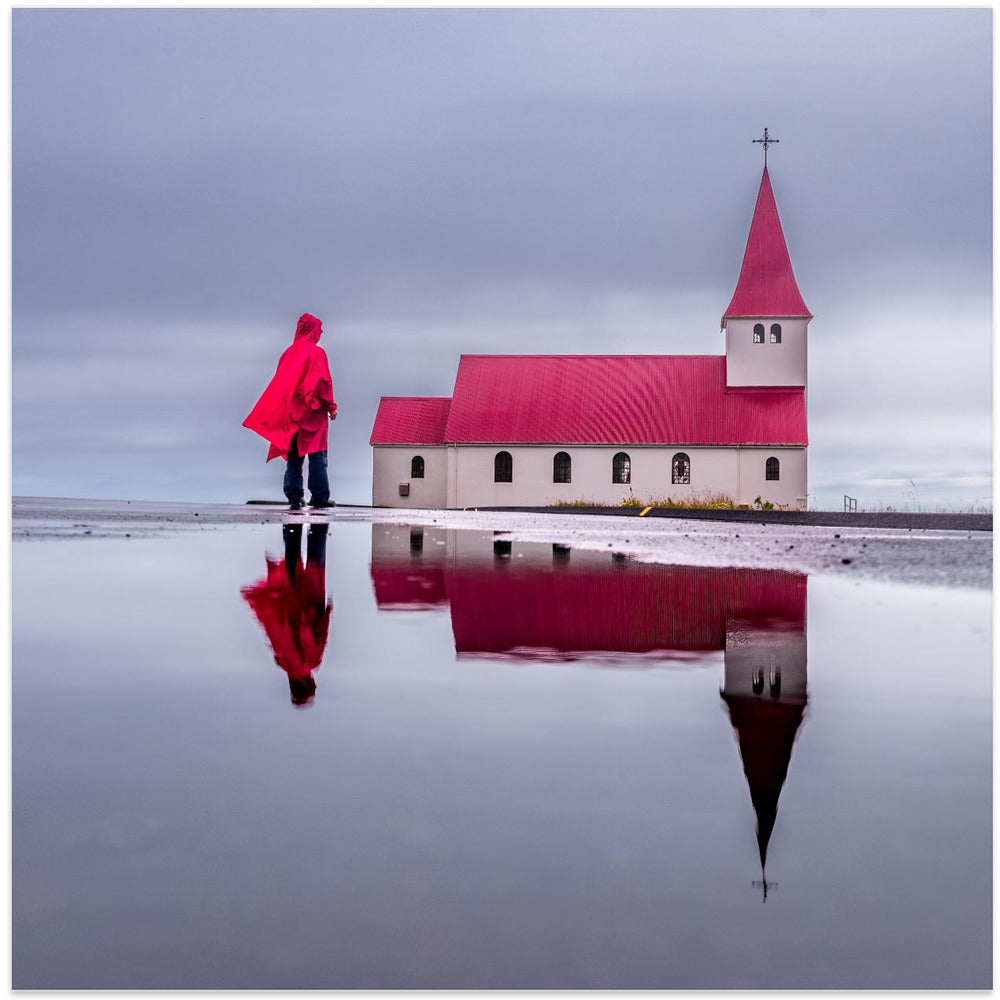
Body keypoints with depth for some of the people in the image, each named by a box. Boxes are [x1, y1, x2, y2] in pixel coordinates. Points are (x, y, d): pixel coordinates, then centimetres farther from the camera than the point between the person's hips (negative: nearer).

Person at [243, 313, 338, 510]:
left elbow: (279, 383, 13)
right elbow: (323, 381, -11)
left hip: (291, 412, 5)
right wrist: (330, 406, -4)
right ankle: (319, 496, -6)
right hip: (312, 413, -5)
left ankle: (294, 496, 1)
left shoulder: (288, 354, 11)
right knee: (317, 455, -3)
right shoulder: (316, 353, -6)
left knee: (293, 456, 6)